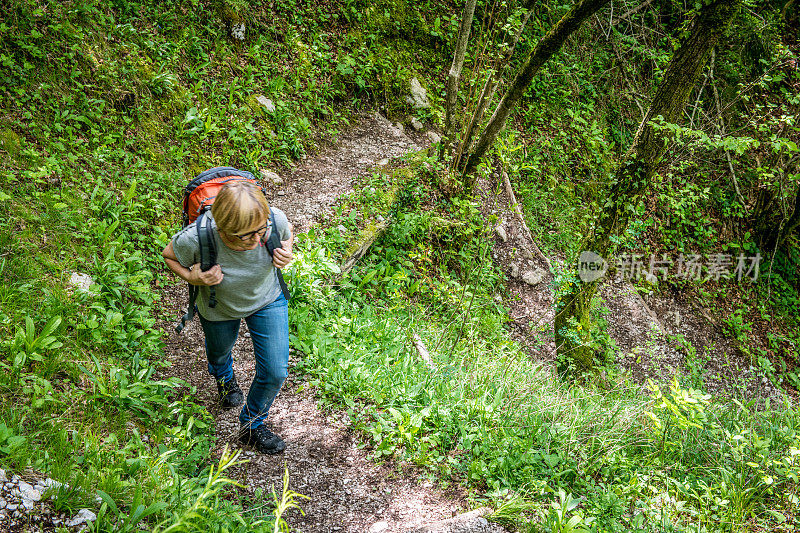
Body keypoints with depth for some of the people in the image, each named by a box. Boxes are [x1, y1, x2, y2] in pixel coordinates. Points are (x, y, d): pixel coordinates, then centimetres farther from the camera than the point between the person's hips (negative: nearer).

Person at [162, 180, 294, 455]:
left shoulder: (275, 220, -35)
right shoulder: (196, 239, -41)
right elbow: (169, 255, -16)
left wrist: (286, 253, -28)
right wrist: (192, 278, -34)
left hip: (268, 300, 1)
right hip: (219, 308, -1)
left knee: (276, 372, 2)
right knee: (219, 351, 31)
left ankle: (252, 425, 34)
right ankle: (224, 376, 72)